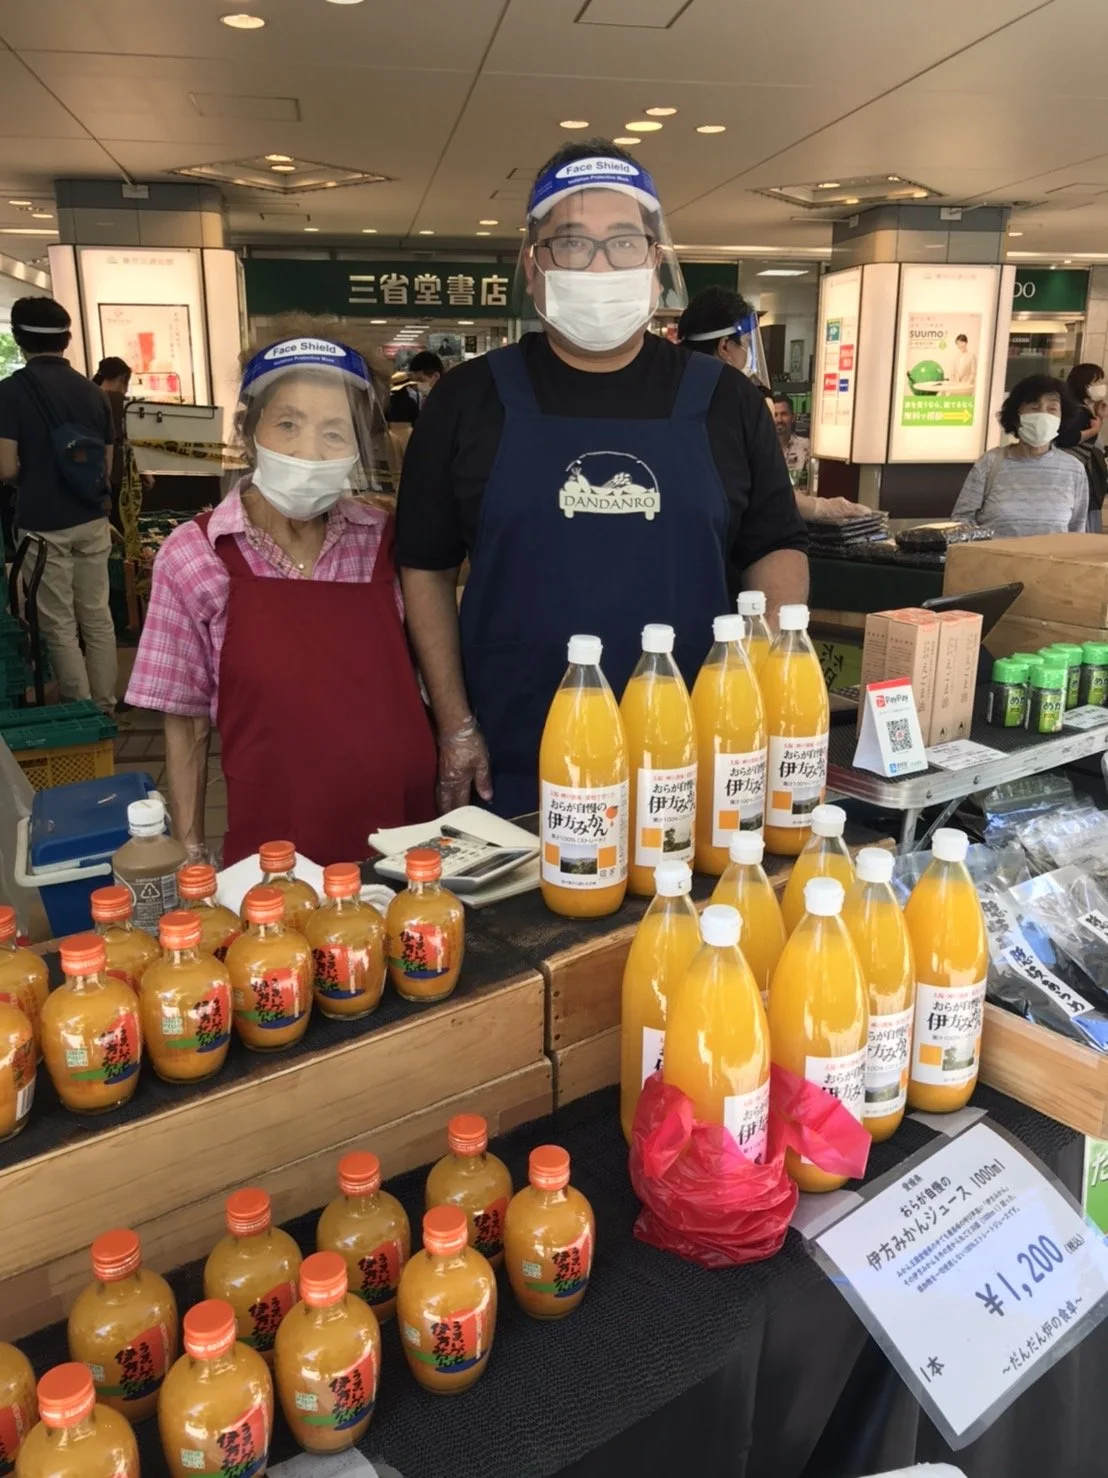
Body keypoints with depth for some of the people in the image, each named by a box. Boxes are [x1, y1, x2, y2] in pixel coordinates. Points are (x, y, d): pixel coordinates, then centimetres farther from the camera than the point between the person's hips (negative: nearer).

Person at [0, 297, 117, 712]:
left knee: (60, 627, 4)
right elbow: (106, 469, 10)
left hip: (43, 526, -4)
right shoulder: (93, 393, 5)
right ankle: (105, 708, 18)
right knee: (97, 618, 11)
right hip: (92, 522, 5)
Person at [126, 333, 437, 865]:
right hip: (275, 849, -2)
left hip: (404, 830, 2)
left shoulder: (384, 540, -2)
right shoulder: (193, 557, -7)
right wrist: (190, 856, -1)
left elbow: (421, 677, 8)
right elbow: (186, 725, -1)